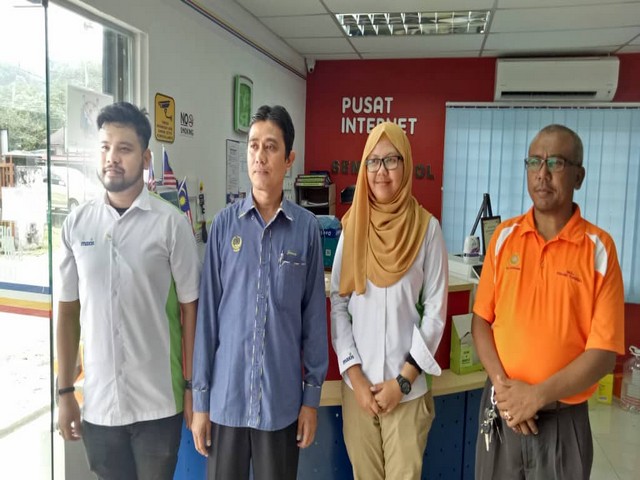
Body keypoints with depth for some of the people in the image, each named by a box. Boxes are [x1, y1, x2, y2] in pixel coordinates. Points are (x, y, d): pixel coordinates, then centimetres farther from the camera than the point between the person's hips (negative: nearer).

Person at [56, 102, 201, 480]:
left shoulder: (171, 223, -10)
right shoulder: (76, 224, 0)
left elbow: (190, 310, -5)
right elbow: (68, 311, 6)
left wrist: (191, 387, -3)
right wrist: (65, 392, 7)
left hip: (158, 402, -2)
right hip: (98, 402, 3)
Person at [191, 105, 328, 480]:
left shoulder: (307, 228, -5)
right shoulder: (225, 224, -3)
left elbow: (315, 315, -1)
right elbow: (207, 313, -1)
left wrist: (313, 395, 1)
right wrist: (200, 397, 1)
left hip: (283, 398, 0)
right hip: (226, 396, 1)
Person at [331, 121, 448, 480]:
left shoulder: (427, 228, -7)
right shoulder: (352, 226, -1)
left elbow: (435, 312, -5)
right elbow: (338, 304, 0)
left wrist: (403, 380, -8)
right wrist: (355, 375, -6)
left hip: (408, 387, -2)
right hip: (358, 383, 2)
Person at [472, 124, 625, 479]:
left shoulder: (599, 248, -9)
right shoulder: (505, 236, -1)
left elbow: (604, 352, -11)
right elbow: (481, 319, 2)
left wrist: (538, 395, -16)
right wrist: (502, 384, -10)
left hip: (563, 418, -2)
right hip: (500, 408, 3)